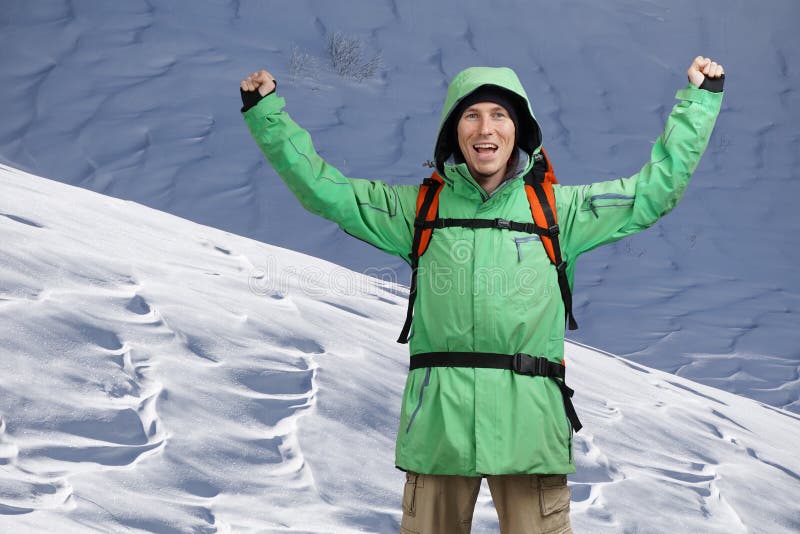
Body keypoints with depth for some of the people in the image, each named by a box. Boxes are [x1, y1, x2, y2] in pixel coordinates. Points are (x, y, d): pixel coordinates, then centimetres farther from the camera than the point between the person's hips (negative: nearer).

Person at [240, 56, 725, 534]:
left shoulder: (559, 210, 10)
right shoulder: (418, 209, 10)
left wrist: (699, 98, 15)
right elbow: (320, 186, 13)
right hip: (439, 425, 1)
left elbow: (658, 186, 14)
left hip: (529, 426, 0)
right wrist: (266, 111, 10)